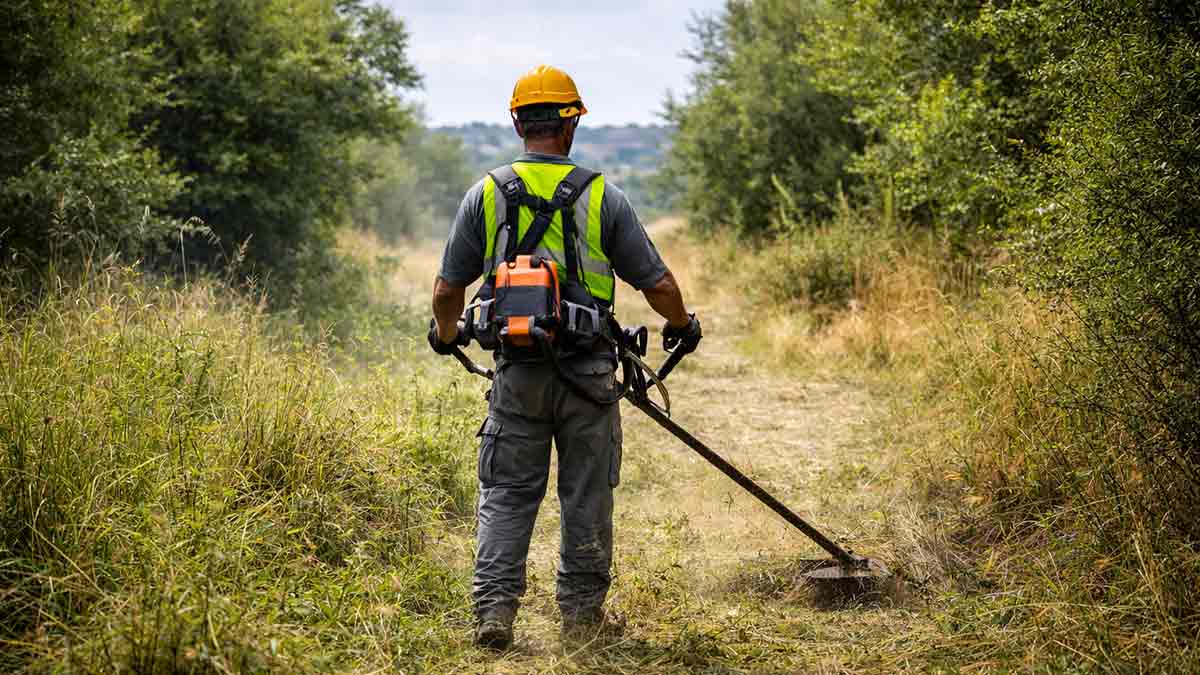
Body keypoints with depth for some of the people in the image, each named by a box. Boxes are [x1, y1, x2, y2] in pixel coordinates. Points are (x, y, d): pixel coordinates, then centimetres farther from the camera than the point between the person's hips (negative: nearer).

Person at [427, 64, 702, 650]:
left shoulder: (485, 195, 1)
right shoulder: (601, 196, -2)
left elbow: (447, 290, 4)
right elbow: (658, 283, -1)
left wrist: (446, 334, 26)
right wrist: (682, 324, 20)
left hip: (517, 372, 1)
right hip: (589, 372, -1)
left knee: (506, 494, 8)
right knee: (586, 496, 10)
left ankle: (494, 609, 0)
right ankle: (582, 610, 17)